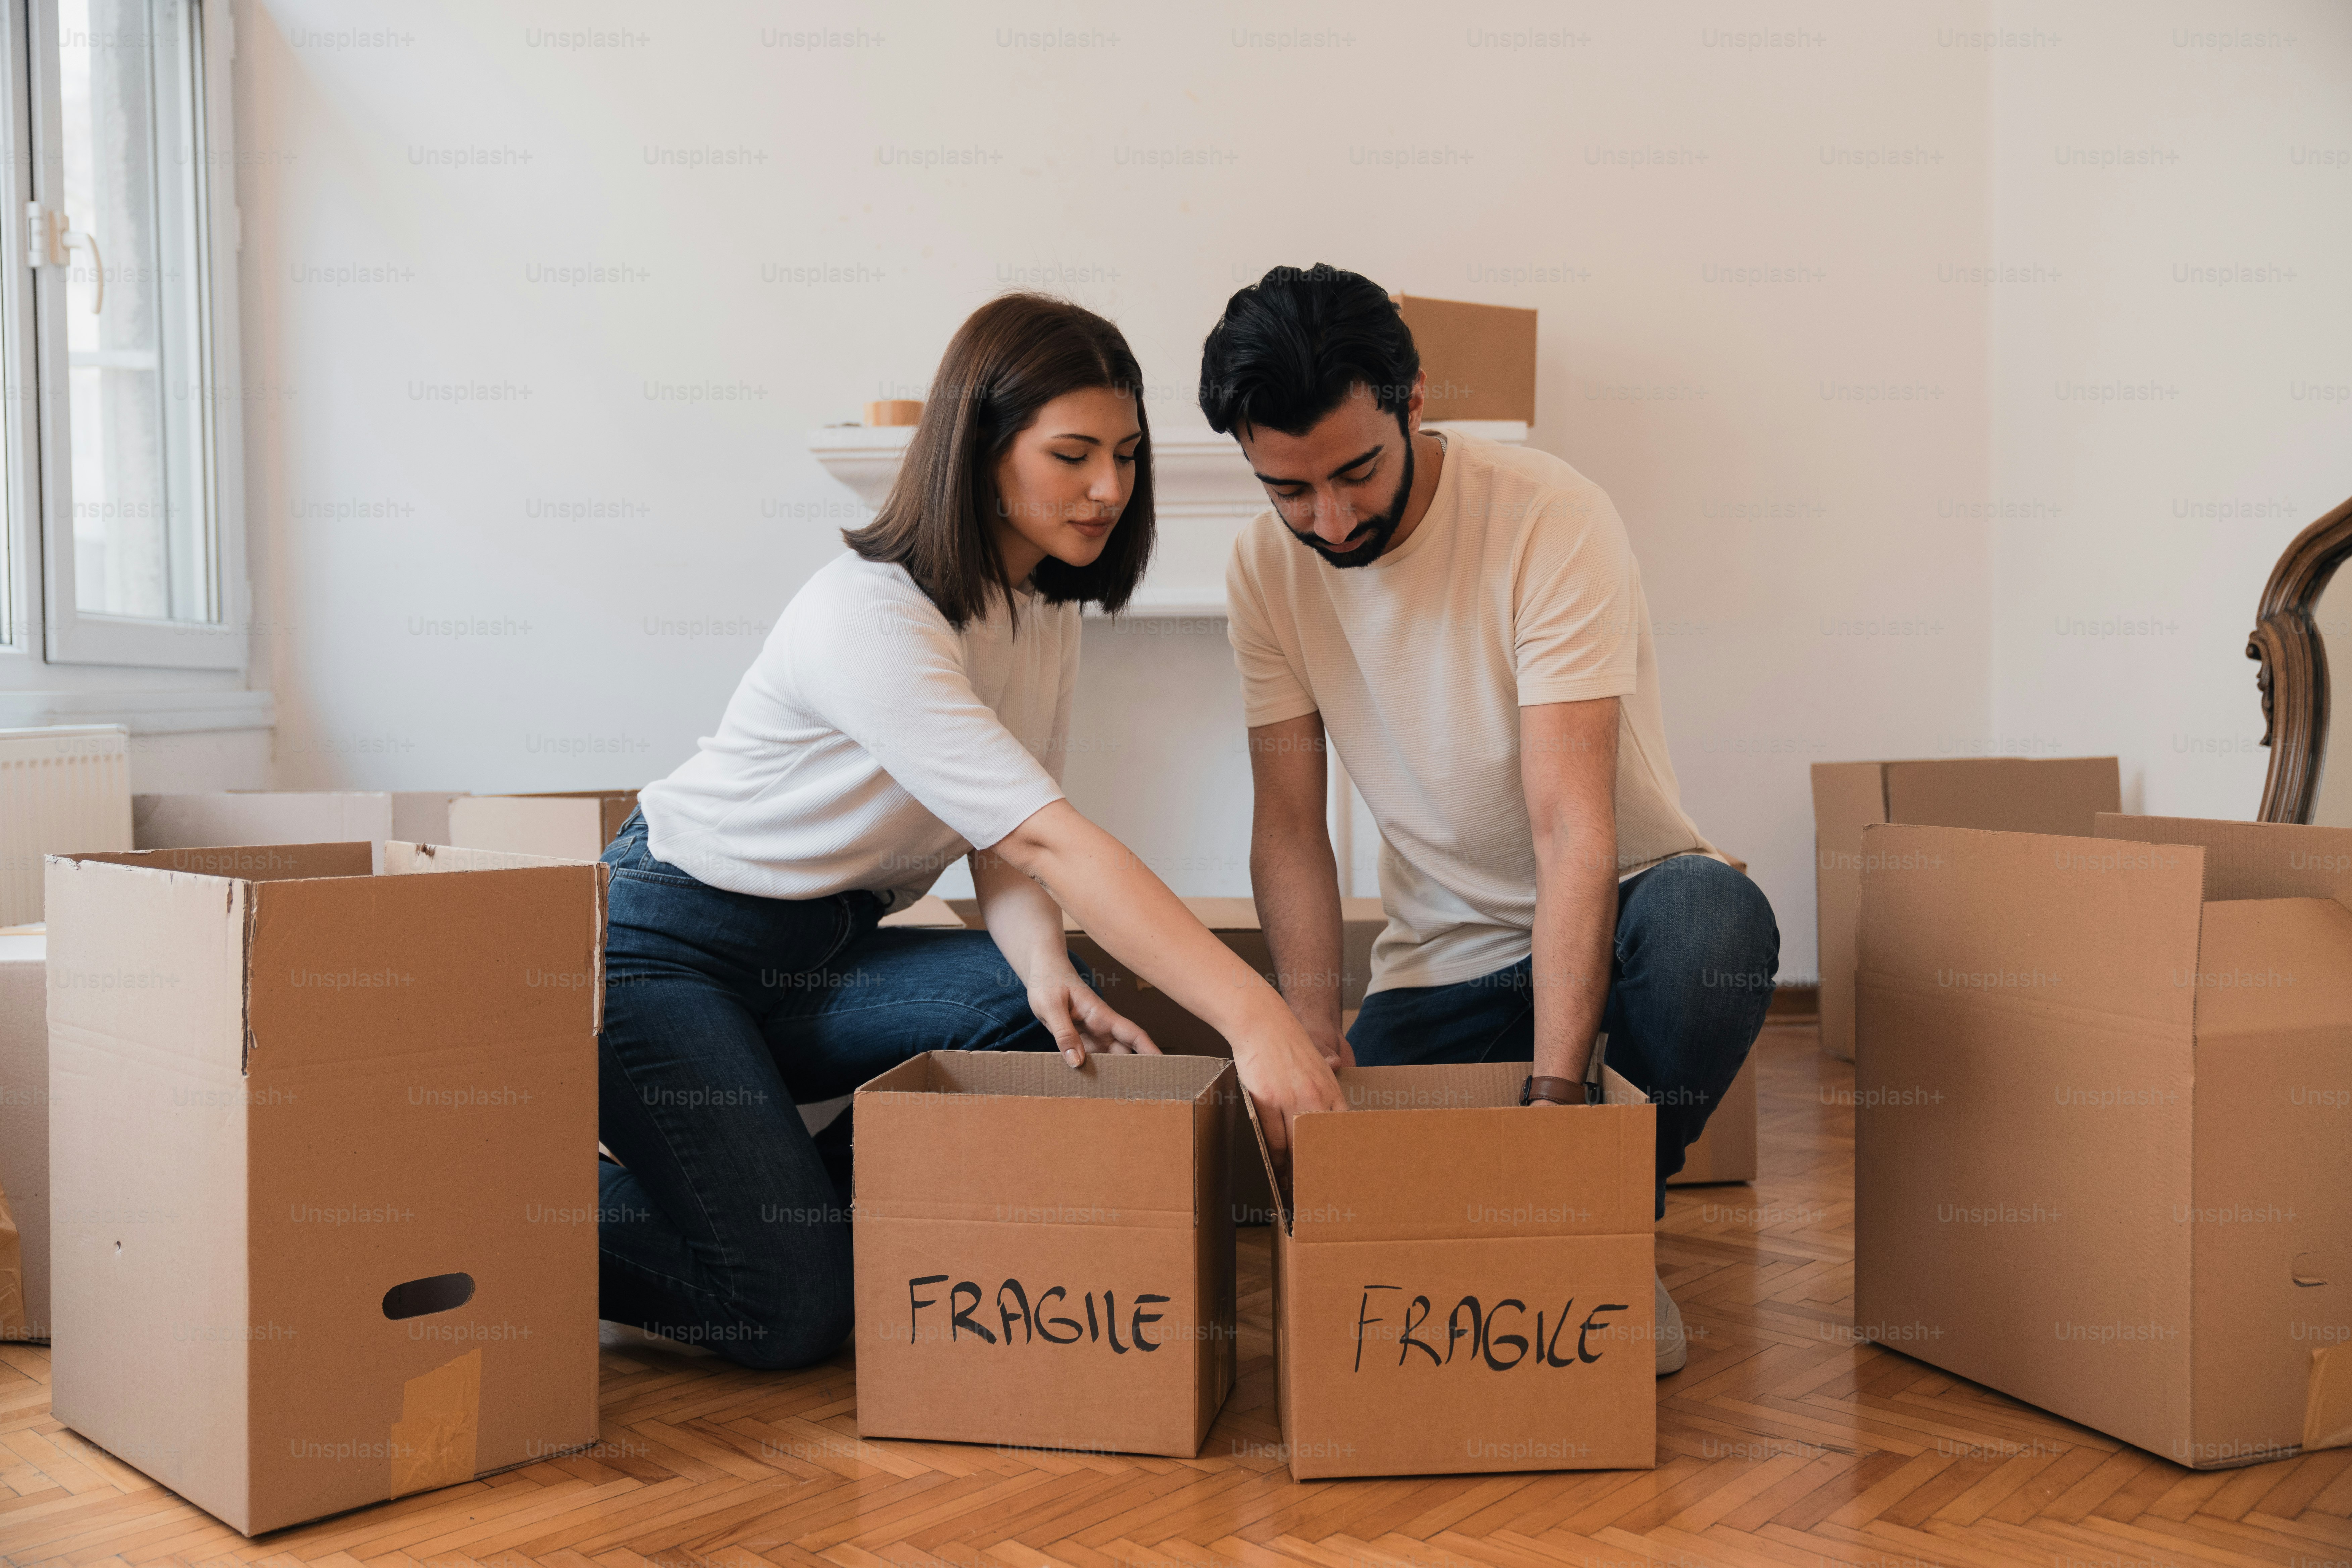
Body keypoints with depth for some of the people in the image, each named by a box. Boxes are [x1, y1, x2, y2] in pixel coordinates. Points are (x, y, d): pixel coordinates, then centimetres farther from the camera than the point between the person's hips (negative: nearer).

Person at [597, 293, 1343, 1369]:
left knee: (1047, 1013, -20)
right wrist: (1253, 1016, -42)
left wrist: (1046, 967, -24)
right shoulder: (870, 616, -27)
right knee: (791, 1308, -18)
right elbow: (1048, 838, -36)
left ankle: (804, 1200, 2)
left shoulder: (1045, 608, 1)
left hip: (816, 955, 8)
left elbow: (1007, 842, -1)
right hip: (663, 947, -8)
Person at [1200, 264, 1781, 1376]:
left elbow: (1574, 830, -29)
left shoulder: (1552, 521, -22)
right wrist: (1317, 1035, -19)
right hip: (1440, 953, 3)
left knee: (1711, 921, -37)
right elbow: (1290, 828, -5)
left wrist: (1551, 1097, -35)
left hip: (1614, 907, -2)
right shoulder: (1267, 567, -7)